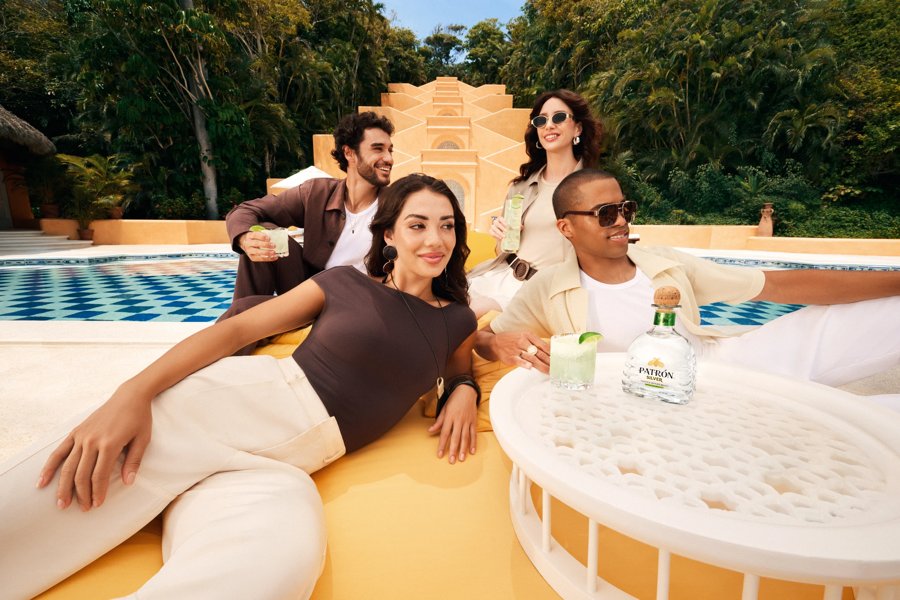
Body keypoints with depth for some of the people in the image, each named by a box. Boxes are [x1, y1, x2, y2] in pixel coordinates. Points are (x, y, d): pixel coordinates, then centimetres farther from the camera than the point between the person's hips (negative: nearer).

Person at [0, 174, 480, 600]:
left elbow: (459, 369, 32)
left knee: (283, 558, -34)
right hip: (235, 401, -1)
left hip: (284, 466, 2)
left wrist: (464, 390, 5)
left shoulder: (457, 321, 13)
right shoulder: (344, 282, 6)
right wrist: (134, 391, -12)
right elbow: (235, 328, 3)